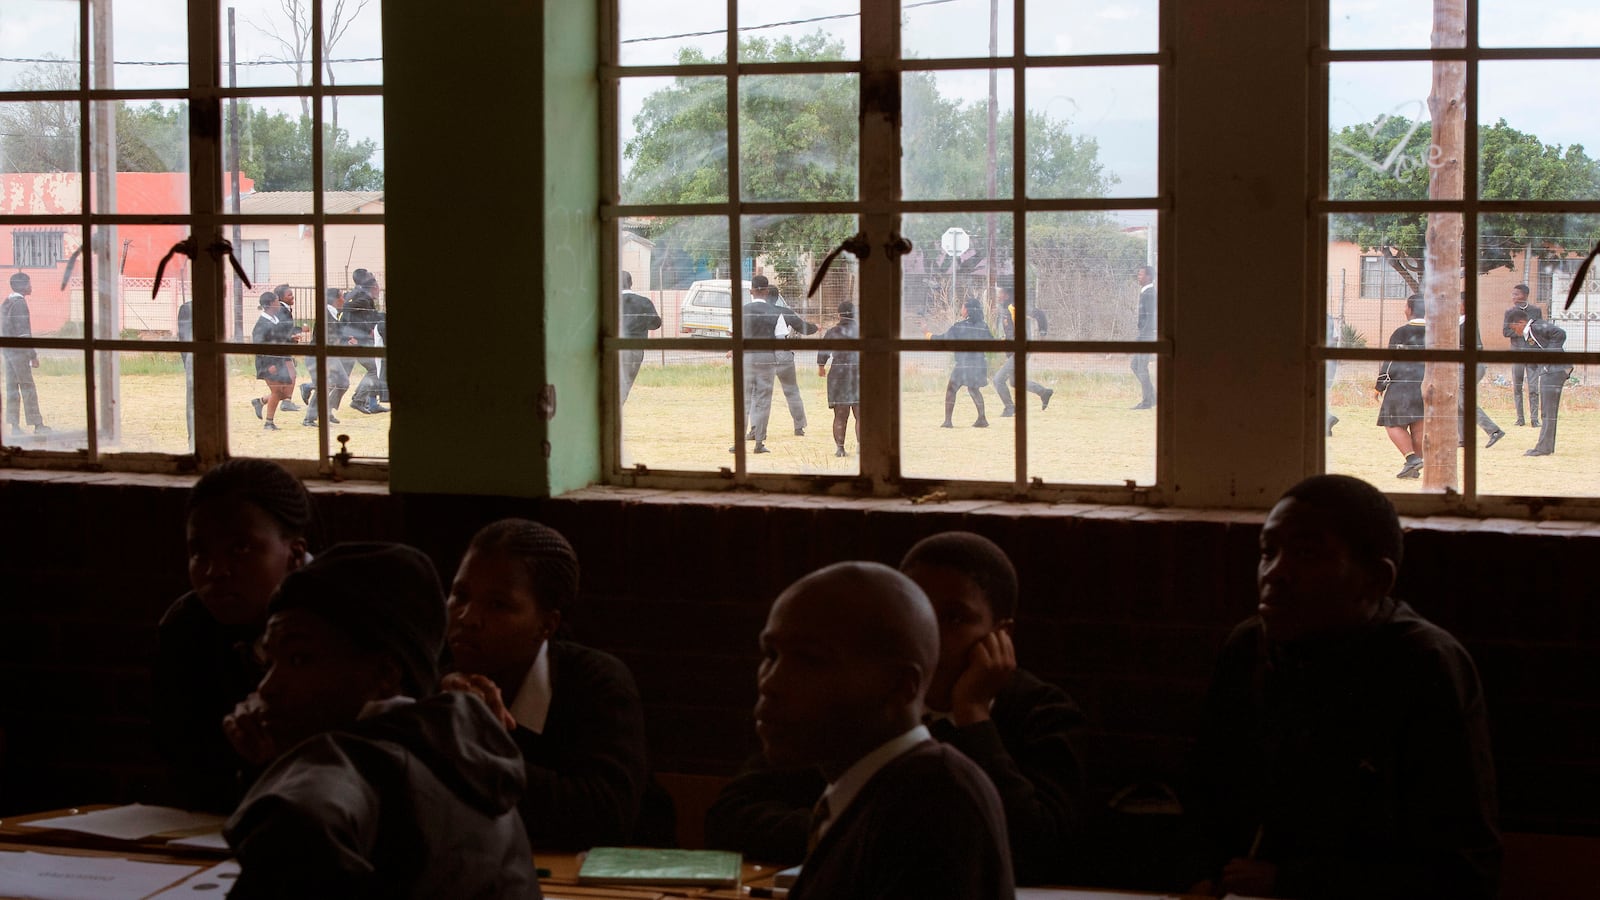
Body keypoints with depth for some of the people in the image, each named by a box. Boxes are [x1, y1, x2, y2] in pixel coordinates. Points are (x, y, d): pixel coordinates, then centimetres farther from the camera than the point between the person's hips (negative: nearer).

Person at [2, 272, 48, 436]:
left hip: (7, 350, 9)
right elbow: (24, 332, -18)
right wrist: (33, 355, -16)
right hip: (19, 351, -9)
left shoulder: (6, 302, 14)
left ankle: (14, 425, 7)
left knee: (12, 387, 7)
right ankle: (37, 425, -3)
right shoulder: (19, 303, -15)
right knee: (28, 388, -5)